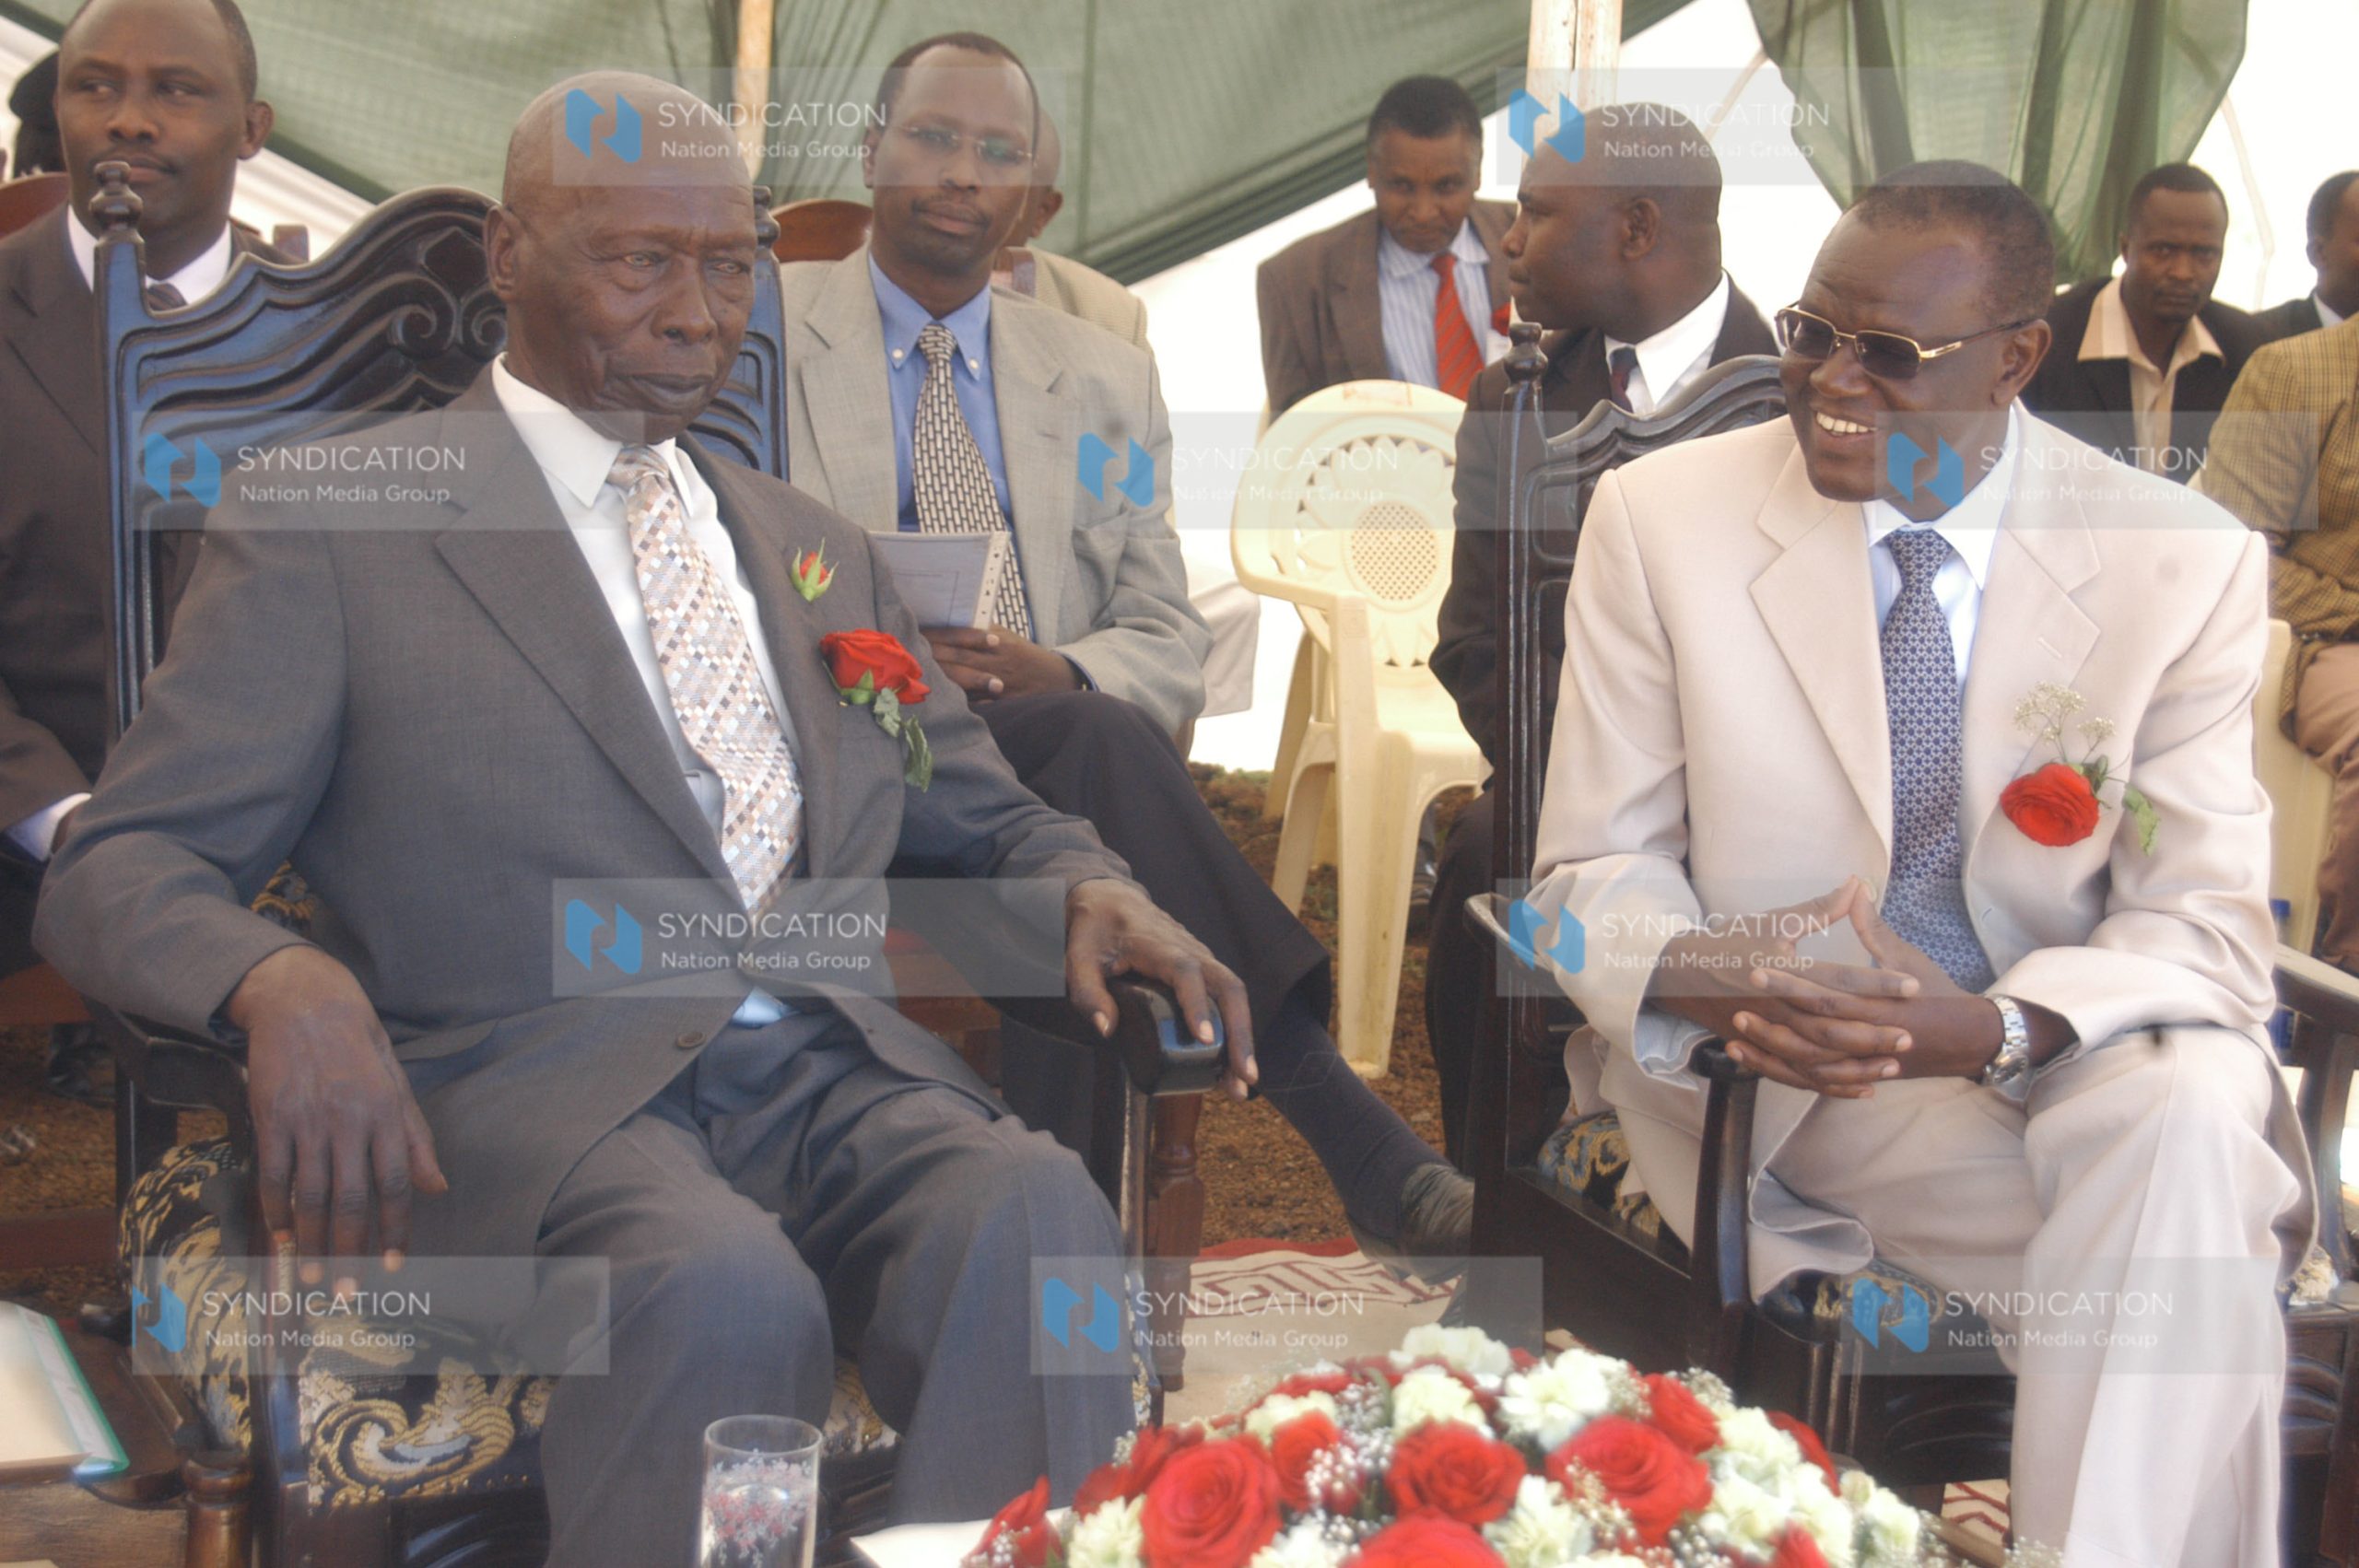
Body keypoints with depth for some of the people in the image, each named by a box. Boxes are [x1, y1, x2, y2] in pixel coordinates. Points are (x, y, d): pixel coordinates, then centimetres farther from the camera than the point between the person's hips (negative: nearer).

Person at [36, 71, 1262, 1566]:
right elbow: (117, 871, 1)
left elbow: (982, 813, 30)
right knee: (725, 1291, -36)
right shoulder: (330, 527, 6)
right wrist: (281, 979, -23)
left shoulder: (813, 544, 24)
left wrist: (1090, 884, 5)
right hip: (550, 1095, -4)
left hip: (837, 1076, 4)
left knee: (1038, 1214, -29)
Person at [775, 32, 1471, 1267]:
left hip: (1050, 752, 3)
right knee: (1093, 742, -33)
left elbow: (1170, 643, 14)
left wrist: (1061, 675, -10)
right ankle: (1361, 1150, -36)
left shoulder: (1105, 381, 20)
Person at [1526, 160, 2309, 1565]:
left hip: (2059, 1060, 2)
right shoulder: (1660, 521, -4)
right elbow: (1593, 872, -1)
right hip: (1774, 1080, -2)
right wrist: (1714, 984, -25)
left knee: (2190, 1110, -32)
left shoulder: (2187, 563, -4)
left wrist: (1991, 1027, -26)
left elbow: (2208, 922, -5)